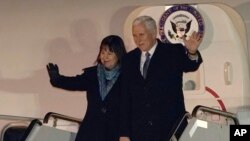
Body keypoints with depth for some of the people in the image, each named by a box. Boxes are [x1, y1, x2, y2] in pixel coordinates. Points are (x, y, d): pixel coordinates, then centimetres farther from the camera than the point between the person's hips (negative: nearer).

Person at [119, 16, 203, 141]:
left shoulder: (173, 52, 1)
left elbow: (190, 65, -19)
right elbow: (125, 98, 9)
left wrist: (192, 53, -44)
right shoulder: (129, 59, 10)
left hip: (171, 130, -3)